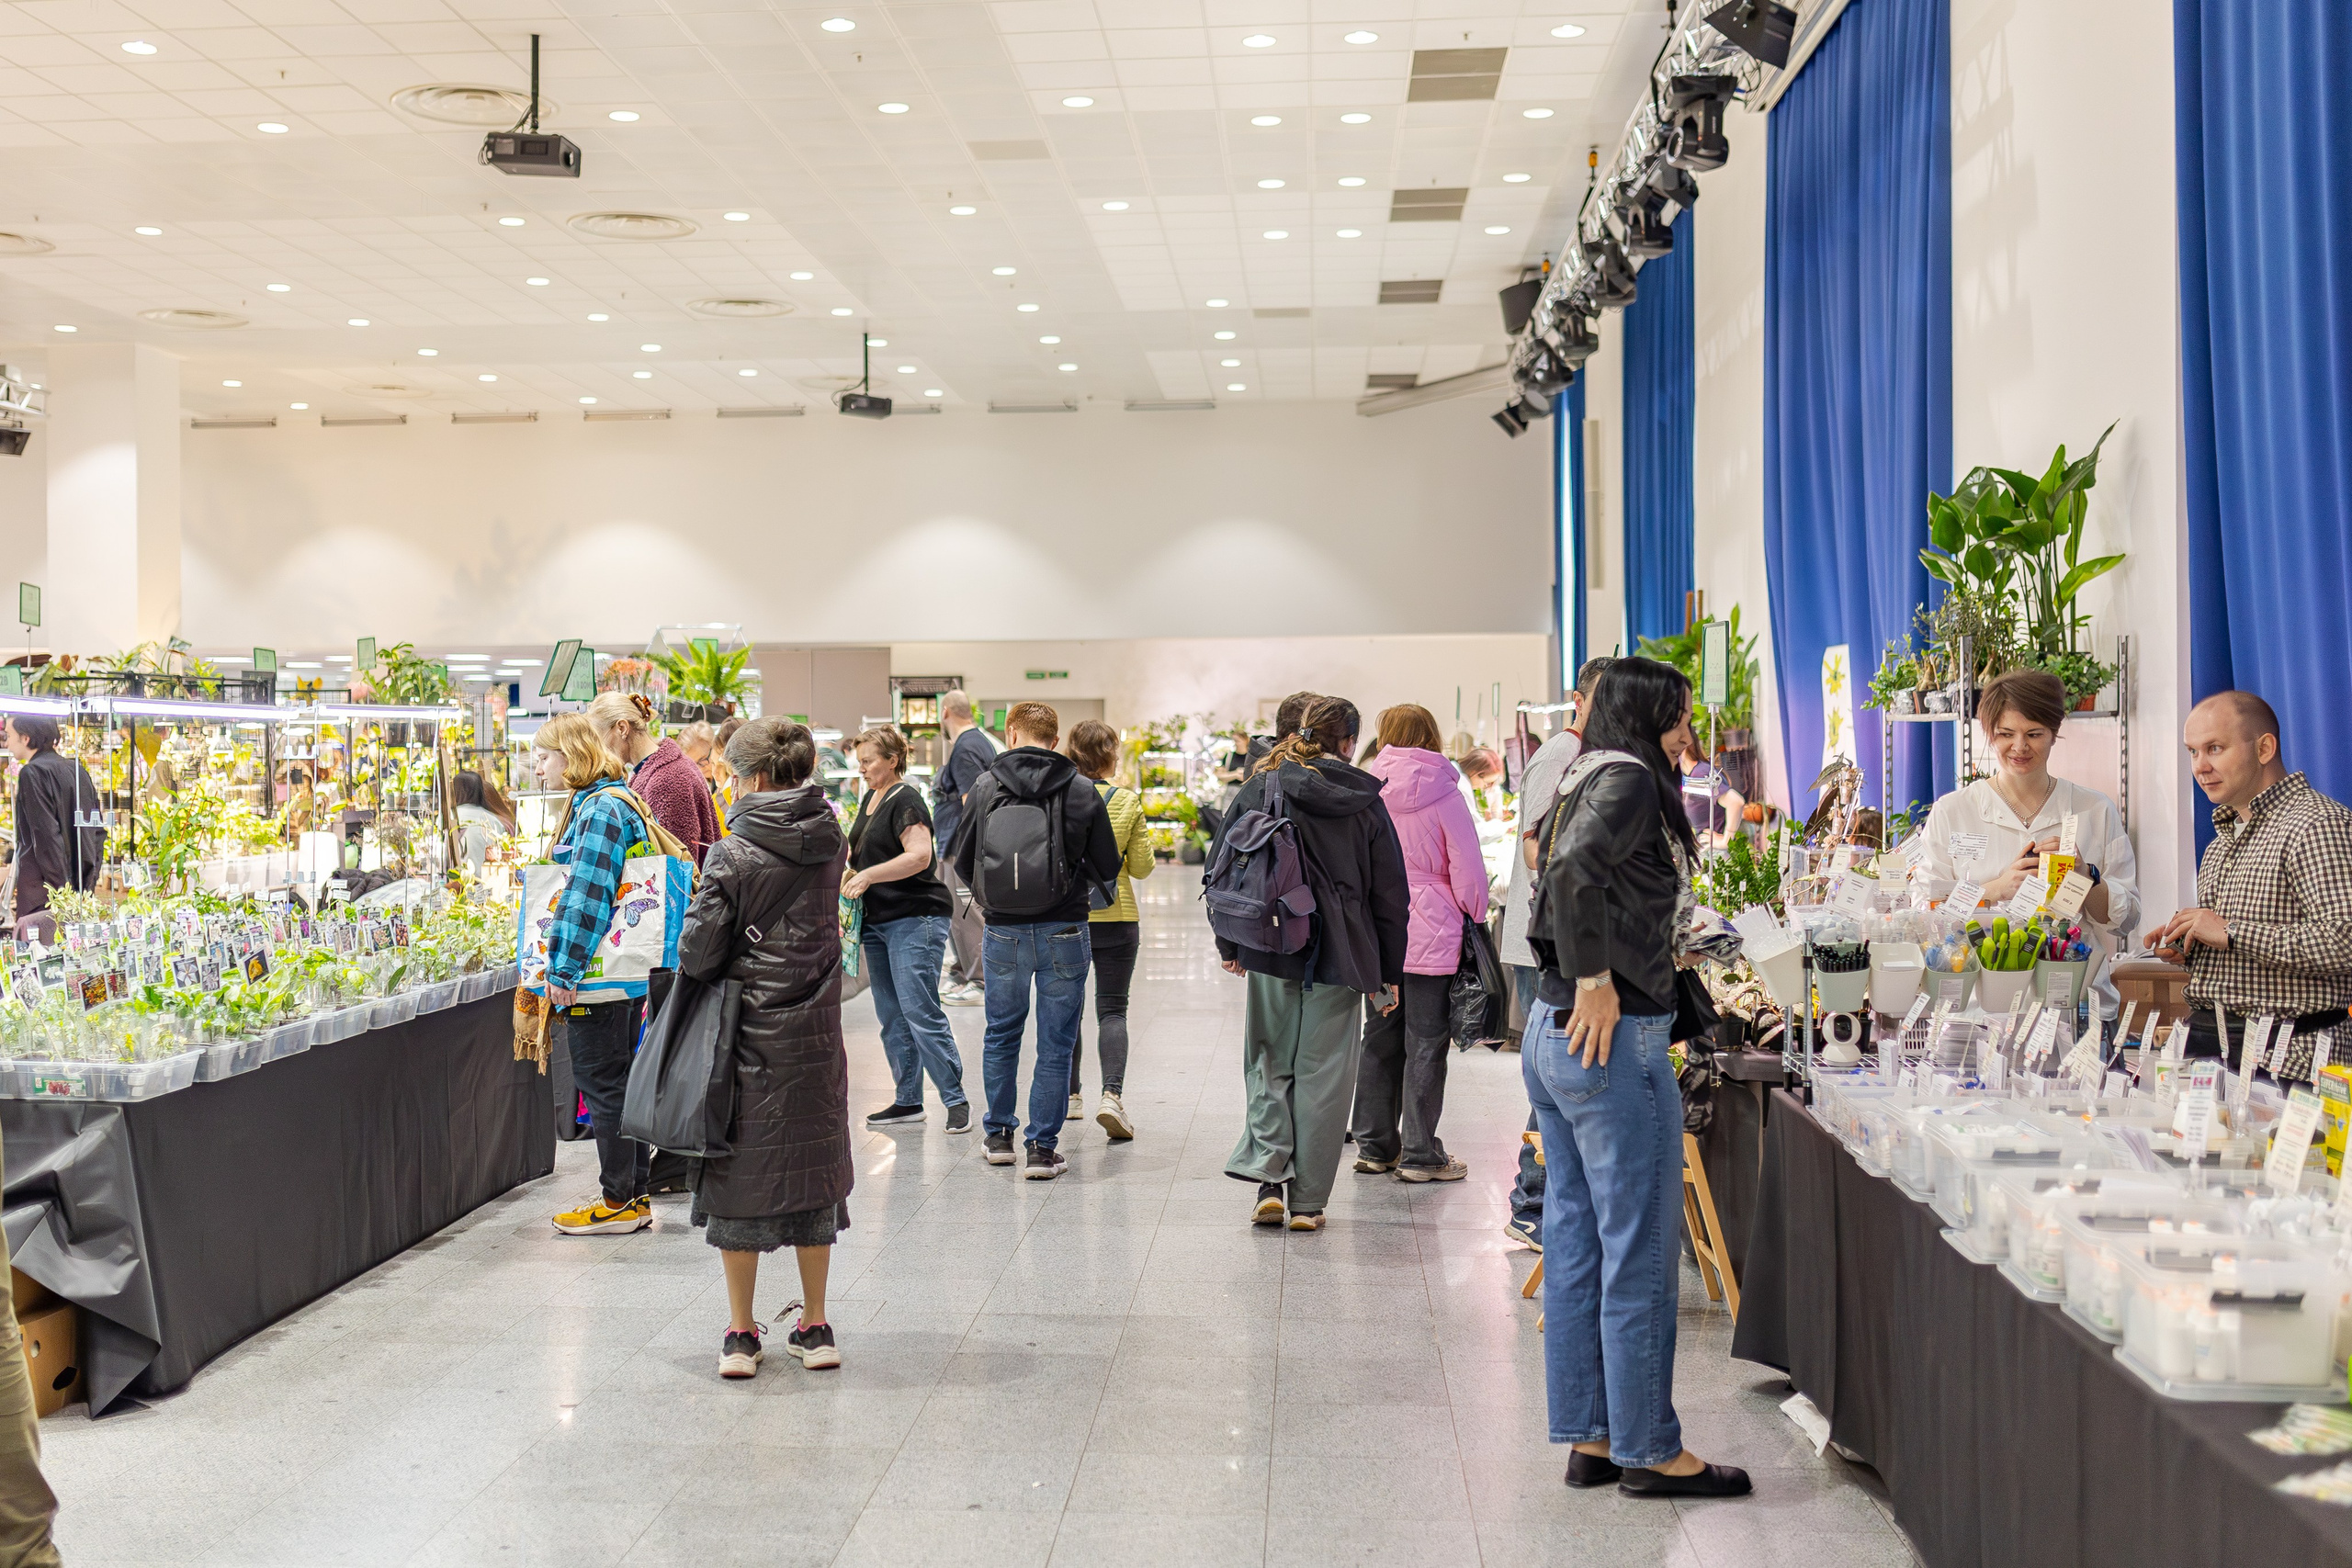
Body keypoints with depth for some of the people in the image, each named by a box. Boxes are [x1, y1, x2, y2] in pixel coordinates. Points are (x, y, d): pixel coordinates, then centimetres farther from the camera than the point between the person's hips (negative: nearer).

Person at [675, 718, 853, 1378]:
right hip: (816, 1033, 4)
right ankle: (815, 1327, 21)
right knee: (812, 1171, 14)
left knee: (741, 1175, 8)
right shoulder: (829, 840, 0)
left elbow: (699, 952, -12)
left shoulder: (734, 854, -14)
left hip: (750, 1035, -4)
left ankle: (741, 1335, 15)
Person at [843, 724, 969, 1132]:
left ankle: (956, 1100, -5)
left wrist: (868, 876, -24)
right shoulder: (870, 799, 16)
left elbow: (919, 856, -24)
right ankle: (908, 1101, 18)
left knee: (920, 1012, -12)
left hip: (915, 919, -9)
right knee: (890, 1017, 10)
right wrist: (849, 871, 11)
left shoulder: (906, 801, -11)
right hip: (876, 922, 10)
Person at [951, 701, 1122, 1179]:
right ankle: (1042, 1148, 8)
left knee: (1001, 1035, 19)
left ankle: (999, 1135, 29)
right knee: (1056, 1044, 7)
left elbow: (962, 862, 4)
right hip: (1063, 932, -1)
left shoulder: (984, 787, -2)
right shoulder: (1082, 792, -4)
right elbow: (1107, 868, 0)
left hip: (1003, 932, 2)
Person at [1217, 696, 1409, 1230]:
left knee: (1270, 1065, 13)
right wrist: (1388, 973, 11)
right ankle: (1307, 1201, 10)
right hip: (1341, 958, 0)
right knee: (1322, 1074, 6)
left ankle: (1269, 1179, -1)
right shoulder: (1366, 802, 2)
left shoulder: (1261, 789, 2)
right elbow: (1390, 894, 4)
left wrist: (1229, 945, 13)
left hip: (1271, 950, 1)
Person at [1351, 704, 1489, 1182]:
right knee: (1425, 1044, 3)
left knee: (1380, 1039, 14)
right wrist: (1475, 919, 8)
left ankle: (1375, 1147, 22)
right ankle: (1419, 1155, 7)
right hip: (1431, 934, -4)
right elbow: (1468, 870, -7)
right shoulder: (1444, 794, -9)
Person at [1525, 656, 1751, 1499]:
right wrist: (1595, 980, -21)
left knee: (1576, 1242, 13)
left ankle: (1591, 1437, 22)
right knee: (1640, 1255, 0)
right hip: (1613, 1040, -10)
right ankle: (1649, 1450, 11)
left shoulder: (1586, 781, 15)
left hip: (1553, 1033, 10)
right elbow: (1574, 870, -29)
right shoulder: (1628, 779, -12)